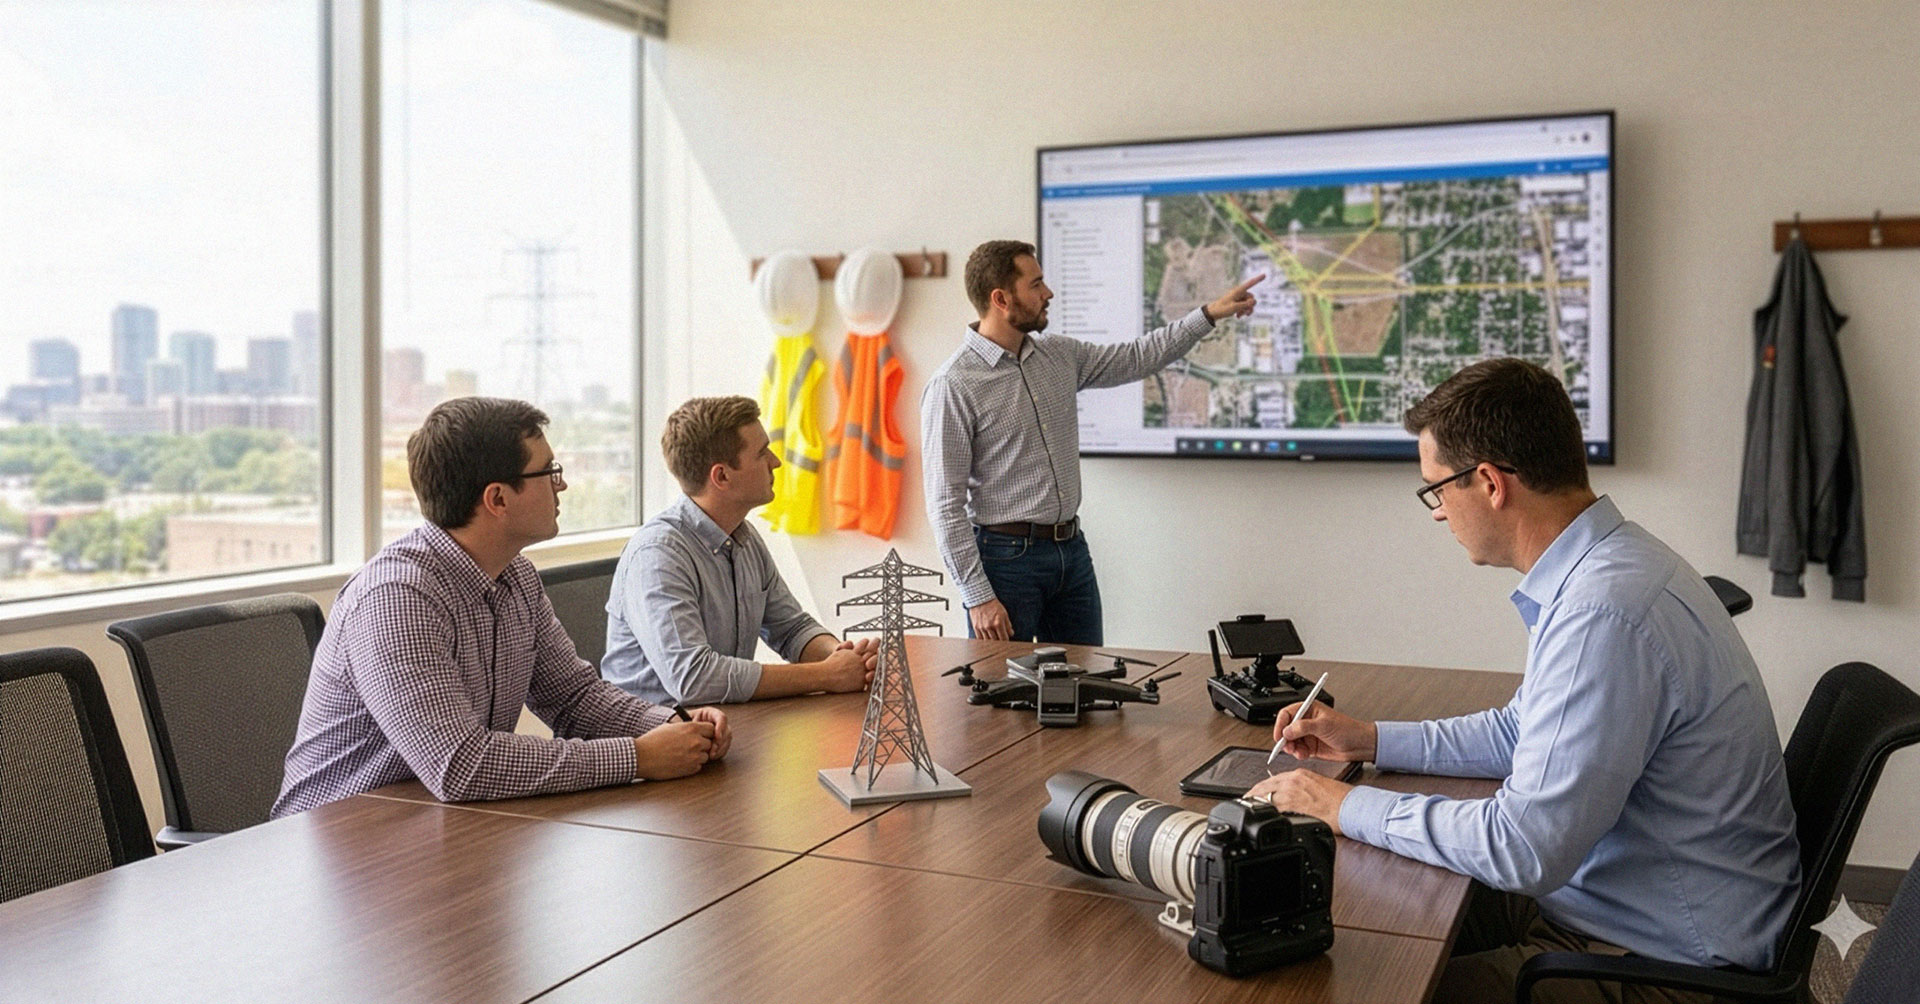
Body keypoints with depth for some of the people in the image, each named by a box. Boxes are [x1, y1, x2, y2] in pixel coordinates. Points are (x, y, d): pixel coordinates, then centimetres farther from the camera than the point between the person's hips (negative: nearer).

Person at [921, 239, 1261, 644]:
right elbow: (945, 503, -15)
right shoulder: (952, 385, -13)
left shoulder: (1059, 356, 8)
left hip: (1072, 550, 7)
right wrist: (978, 597, -18)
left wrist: (1209, 314, 14)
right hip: (1006, 556, -7)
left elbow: (1135, 358, 22)